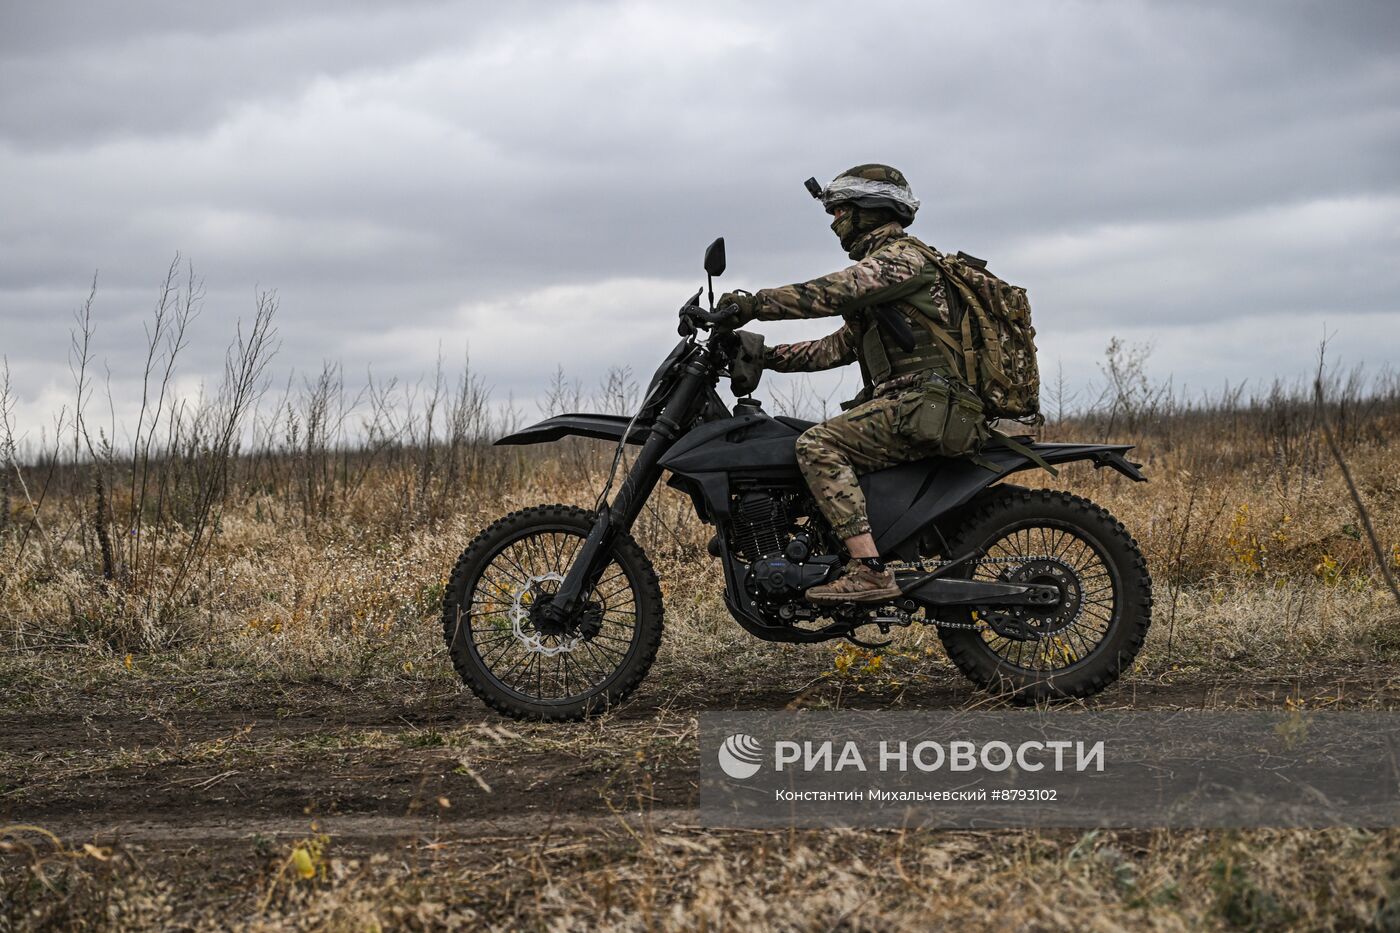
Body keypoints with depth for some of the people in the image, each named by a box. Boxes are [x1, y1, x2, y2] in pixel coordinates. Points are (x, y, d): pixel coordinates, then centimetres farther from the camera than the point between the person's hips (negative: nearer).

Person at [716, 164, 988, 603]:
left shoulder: (901, 255, -4)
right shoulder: (879, 266, 27)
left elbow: (834, 291, -20)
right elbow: (838, 348, 26)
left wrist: (755, 303, -21)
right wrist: (767, 356, 18)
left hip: (930, 405, -11)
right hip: (914, 406, 11)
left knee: (818, 445, -22)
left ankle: (870, 570, -31)